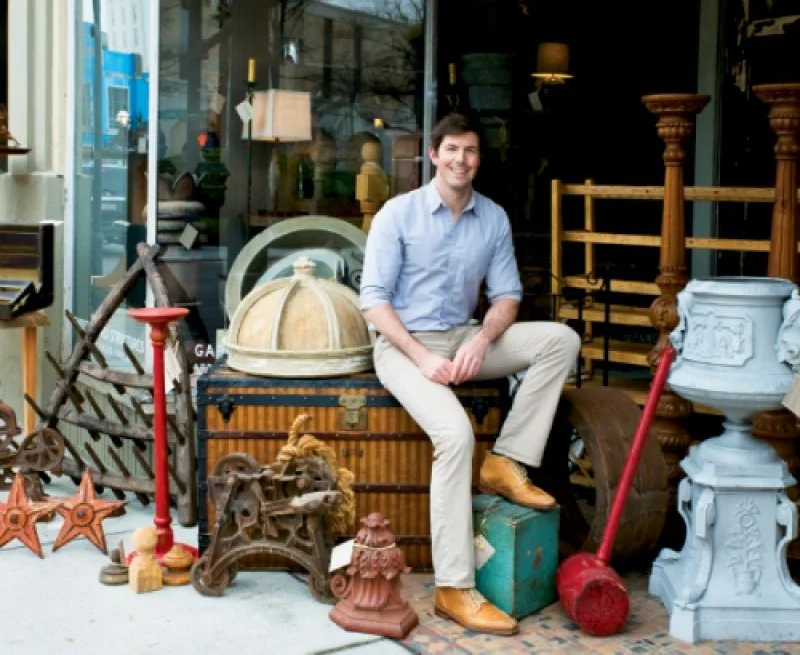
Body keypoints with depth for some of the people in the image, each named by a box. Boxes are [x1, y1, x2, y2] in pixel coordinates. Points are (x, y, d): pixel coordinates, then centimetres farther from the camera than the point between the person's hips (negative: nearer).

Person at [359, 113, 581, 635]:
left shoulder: (494, 218, 5)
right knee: (456, 433, -30)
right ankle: (454, 589, -24)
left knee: (561, 338, -14)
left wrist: (481, 341, -15)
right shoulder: (398, 214, -8)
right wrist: (423, 357, -21)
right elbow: (374, 299, -10)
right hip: (404, 344, -5)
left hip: (465, 340, 5)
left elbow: (507, 295, 6)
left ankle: (506, 463, -11)